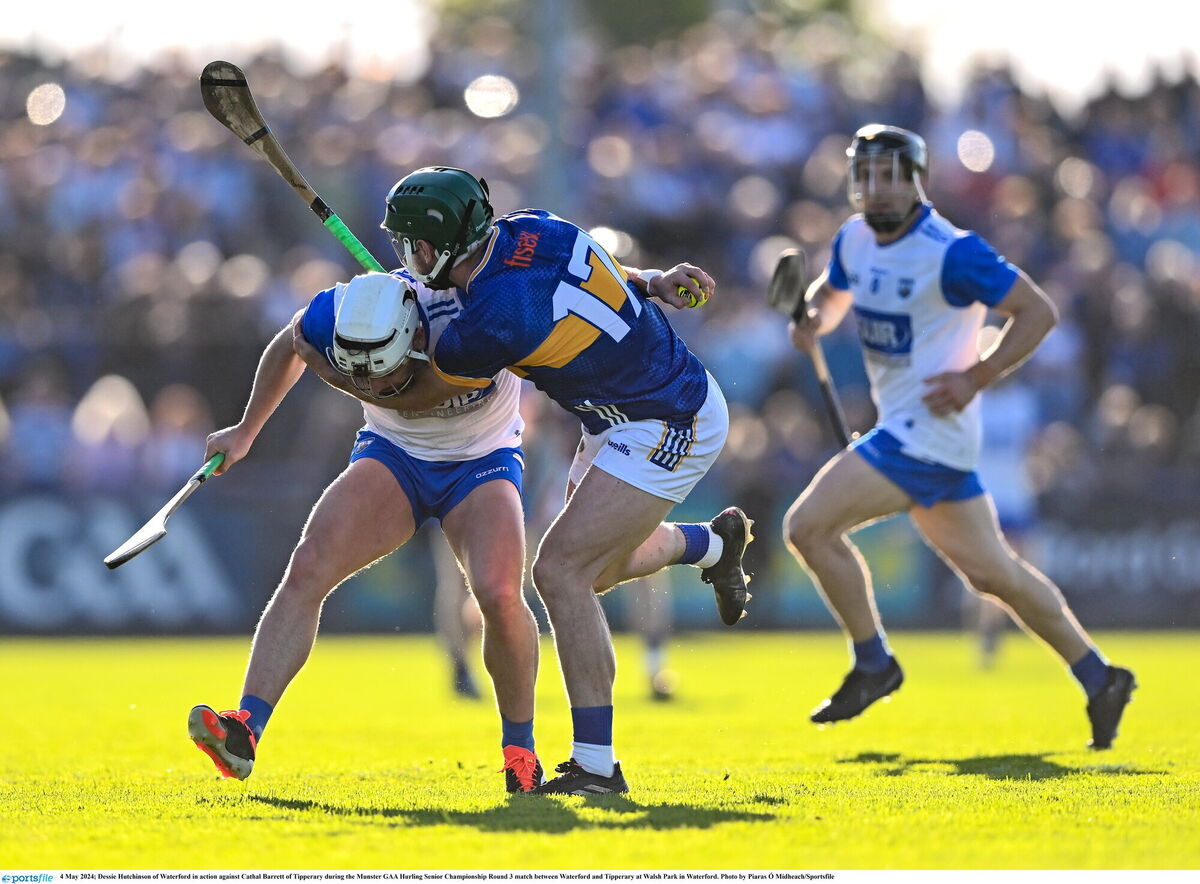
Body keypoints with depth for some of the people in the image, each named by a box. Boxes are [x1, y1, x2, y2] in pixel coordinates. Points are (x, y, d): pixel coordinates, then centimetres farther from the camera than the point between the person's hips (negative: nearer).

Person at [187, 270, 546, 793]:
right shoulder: (333, 317, -25)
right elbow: (288, 346, 2)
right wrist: (246, 430, 12)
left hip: (482, 459, -3)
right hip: (392, 453, 3)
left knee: (499, 593, -26)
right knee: (308, 568, -19)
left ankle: (520, 748, -4)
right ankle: (244, 732, -21)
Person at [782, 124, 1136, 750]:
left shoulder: (951, 253, -17)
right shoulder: (855, 240, 6)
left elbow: (1038, 311, -13)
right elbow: (831, 292, 25)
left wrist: (976, 378, -18)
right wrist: (814, 318, 2)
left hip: (928, 432, -9)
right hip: (903, 431, 9)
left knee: (809, 526, -13)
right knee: (992, 572, 15)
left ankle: (873, 665, 0)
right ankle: (1098, 677, 24)